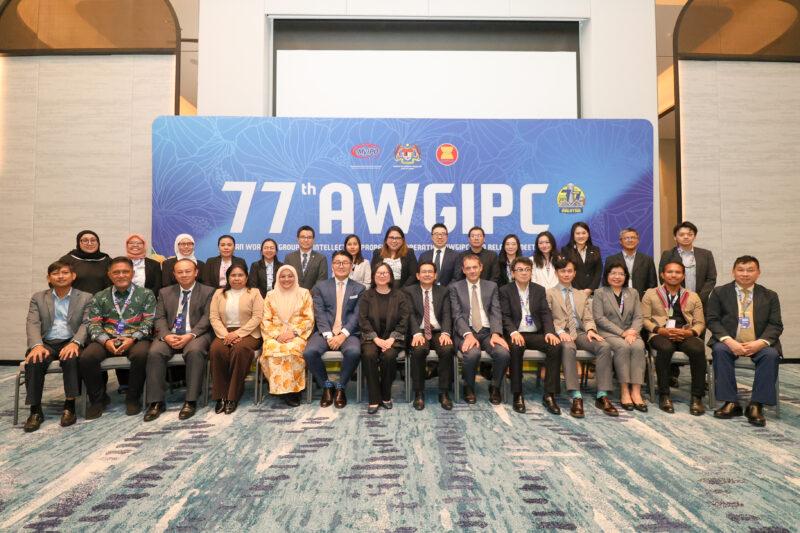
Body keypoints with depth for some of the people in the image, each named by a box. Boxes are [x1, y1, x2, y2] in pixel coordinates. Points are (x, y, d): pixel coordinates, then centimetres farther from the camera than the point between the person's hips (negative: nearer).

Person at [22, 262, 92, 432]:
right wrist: (37, 345, -21)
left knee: (71, 358, -35)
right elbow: (32, 324, 0)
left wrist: (75, 343, -24)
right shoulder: (38, 298, 13)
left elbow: (86, 324, -4)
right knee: (34, 361, -30)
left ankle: (69, 406, -24)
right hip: (46, 343, 2)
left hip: (70, 343, -2)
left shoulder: (86, 298, 7)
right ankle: (35, 410, -20)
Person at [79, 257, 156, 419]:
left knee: (141, 354, -35)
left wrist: (132, 339, -16)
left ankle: (133, 398, -12)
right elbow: (93, 323, 7)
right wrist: (105, 341, -12)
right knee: (86, 357, -26)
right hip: (107, 340, 3)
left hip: (136, 339, -2)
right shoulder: (99, 297, 17)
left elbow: (149, 322, 0)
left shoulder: (146, 294, 9)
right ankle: (98, 398, -1)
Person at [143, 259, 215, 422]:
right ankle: (157, 402, -16)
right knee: (154, 352, -27)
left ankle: (191, 401, -26)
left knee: (195, 351, -35)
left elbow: (207, 318, -4)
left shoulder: (207, 291, 7)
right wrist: (166, 335, -13)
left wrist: (190, 335, -19)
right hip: (169, 335, 3)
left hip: (196, 334, -3)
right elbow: (160, 318, 8)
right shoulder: (165, 292, 18)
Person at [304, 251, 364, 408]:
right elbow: (319, 314, 1)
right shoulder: (320, 287, 13)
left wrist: (343, 335, -16)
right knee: (309, 352, -28)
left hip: (348, 333, -1)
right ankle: (327, 386, -2)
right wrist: (328, 335, -14)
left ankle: (340, 387, -6)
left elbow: (356, 315, -1)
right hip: (325, 332, 1)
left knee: (353, 352, -33)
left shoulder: (359, 289, 11)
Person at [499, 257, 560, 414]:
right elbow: (505, 316, -4)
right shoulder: (505, 290, 5)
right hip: (516, 334, -3)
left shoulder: (539, 290, 14)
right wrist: (513, 332, -24)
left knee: (556, 346, -25)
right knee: (516, 347, -36)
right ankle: (517, 395, -25)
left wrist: (549, 332, -13)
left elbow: (546, 313, 6)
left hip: (536, 334, 3)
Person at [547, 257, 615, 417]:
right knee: (568, 348, -38)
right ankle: (576, 397, -40)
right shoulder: (549, 293, 13)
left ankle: (602, 396, -25)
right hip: (561, 332, -4)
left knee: (604, 346, -25)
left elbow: (588, 318, 16)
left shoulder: (582, 295, 25)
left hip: (580, 332, 4)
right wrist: (560, 331, -17)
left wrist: (590, 330, -7)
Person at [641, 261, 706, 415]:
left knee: (698, 349, -33)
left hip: (686, 335, 2)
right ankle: (664, 395, -24)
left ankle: (697, 397, -21)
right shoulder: (651, 294, 16)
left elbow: (700, 323, 14)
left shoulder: (693, 297, 22)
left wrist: (690, 332, -8)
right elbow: (644, 319, 7)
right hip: (661, 334, -2)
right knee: (665, 348, -37)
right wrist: (660, 330, -11)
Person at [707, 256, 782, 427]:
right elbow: (712, 320, -2)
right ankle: (731, 403, -24)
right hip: (729, 342, -1)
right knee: (719, 350, -32)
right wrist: (729, 340, -19)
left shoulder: (770, 296, 10)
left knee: (771, 354, -30)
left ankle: (756, 405, -22)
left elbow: (776, 325, 2)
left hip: (758, 344, 1)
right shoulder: (719, 292, 6)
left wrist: (760, 342, -18)